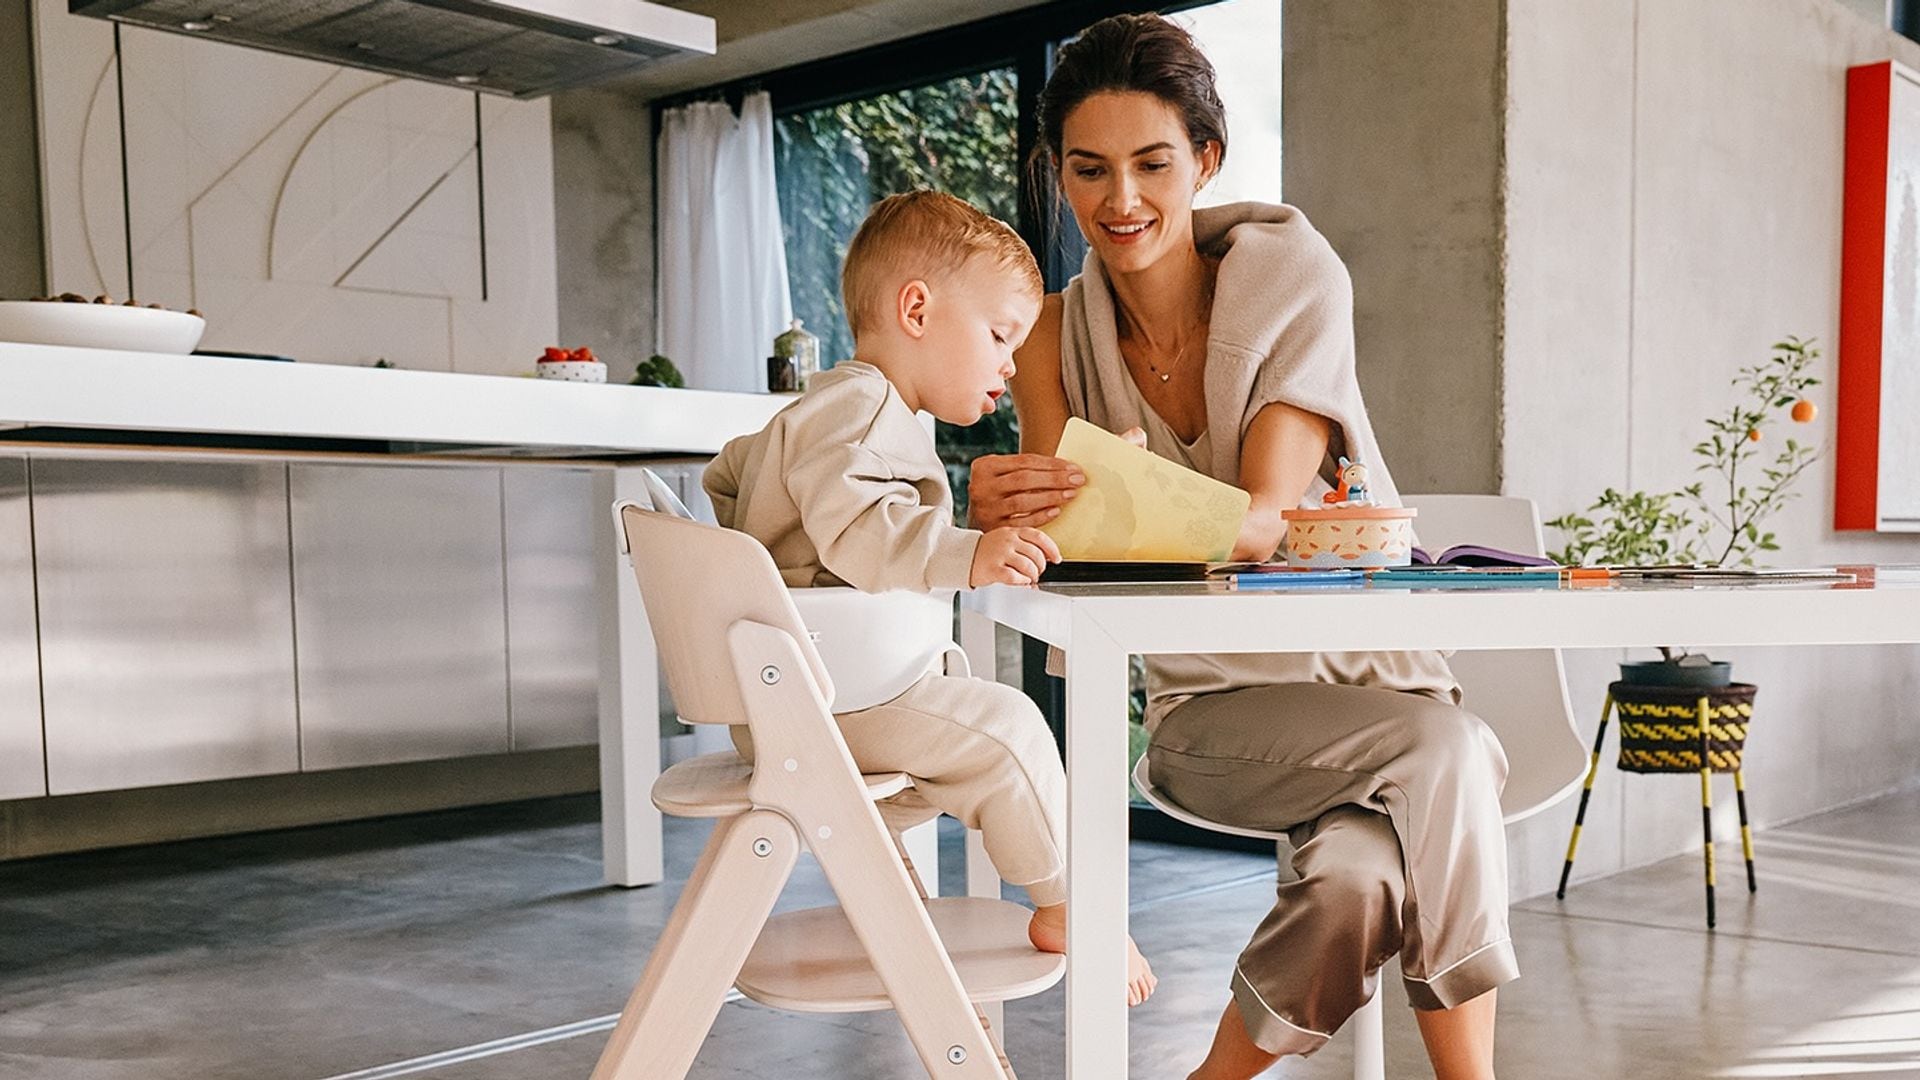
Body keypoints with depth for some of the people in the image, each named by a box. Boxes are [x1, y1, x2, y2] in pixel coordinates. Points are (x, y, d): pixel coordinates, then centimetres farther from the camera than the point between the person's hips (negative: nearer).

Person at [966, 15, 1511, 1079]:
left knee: (1360, 878, -31)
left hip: (1356, 668, 0)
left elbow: (1262, 522, -20)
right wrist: (1008, 519, -34)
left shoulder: (1291, 273, -9)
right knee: (1440, 748, -30)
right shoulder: (1056, 339, -1)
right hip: (1209, 706, 0)